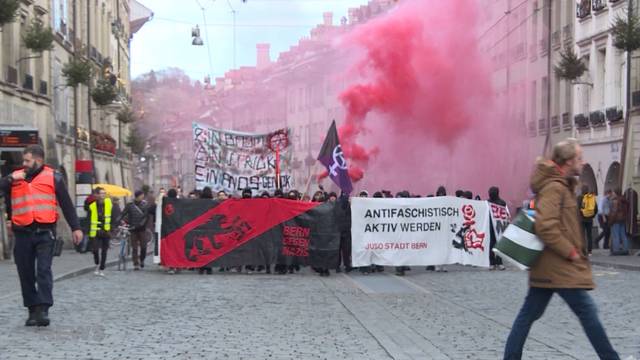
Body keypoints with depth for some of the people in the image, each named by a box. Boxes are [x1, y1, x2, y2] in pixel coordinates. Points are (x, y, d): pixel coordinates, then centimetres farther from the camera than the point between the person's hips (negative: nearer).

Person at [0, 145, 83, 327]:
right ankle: (32, 310, 15)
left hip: (44, 232, -3)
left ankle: (43, 309, -14)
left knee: (43, 271, -11)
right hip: (22, 233, 3)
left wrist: (75, 228, 4)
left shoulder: (53, 177, 5)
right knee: (26, 274, 6)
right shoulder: (15, 177, 13)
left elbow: (67, 204, 6)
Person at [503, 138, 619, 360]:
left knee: (529, 313, 9)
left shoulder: (562, 185, 16)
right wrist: (571, 252, -18)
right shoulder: (554, 187, -16)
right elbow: (546, 227, -26)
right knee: (587, 310, -5)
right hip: (560, 264, -10)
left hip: (549, 264, 10)